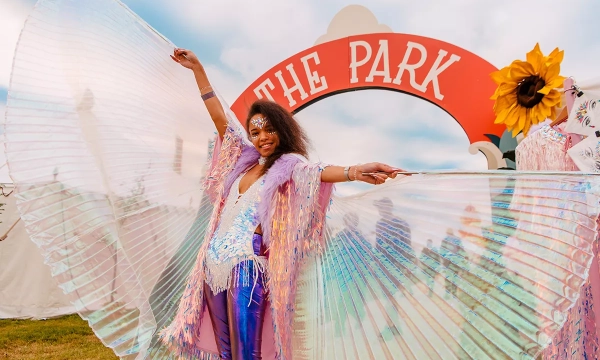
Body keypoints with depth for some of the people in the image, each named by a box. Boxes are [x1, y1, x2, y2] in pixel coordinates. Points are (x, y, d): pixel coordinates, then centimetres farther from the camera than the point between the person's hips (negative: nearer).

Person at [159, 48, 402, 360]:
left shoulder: (288, 165, -4)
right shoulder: (244, 159, 12)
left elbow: (317, 171, -24)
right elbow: (219, 118, 15)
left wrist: (354, 172, -46)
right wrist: (197, 68, 18)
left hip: (246, 264, -6)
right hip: (214, 261, 6)